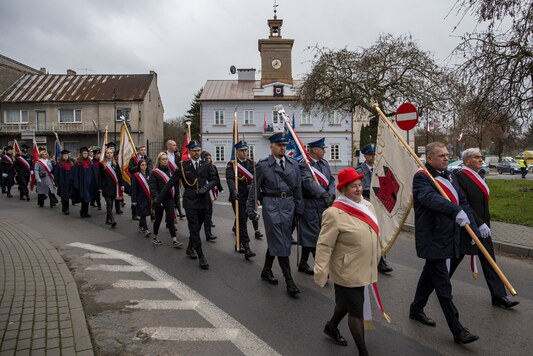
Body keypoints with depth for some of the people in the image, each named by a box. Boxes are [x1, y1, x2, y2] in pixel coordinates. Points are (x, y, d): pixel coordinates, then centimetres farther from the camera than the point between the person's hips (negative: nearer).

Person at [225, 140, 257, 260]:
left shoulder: (251, 163, 10)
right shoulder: (232, 164, -5)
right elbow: (230, 179, -19)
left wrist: (251, 185, -17)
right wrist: (233, 191, -36)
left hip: (249, 197, 5)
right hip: (237, 197, -5)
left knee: (243, 221, 16)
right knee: (242, 223, -8)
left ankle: (238, 244, 32)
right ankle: (247, 248, -10)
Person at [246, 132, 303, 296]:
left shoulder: (293, 164, 8)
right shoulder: (263, 165, -2)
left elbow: (298, 188, 10)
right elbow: (255, 188, 1)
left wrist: (299, 209, 8)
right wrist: (250, 208, -1)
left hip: (288, 204, 4)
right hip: (271, 204, -4)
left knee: (274, 240, 15)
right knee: (280, 242, -4)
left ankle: (266, 270, 33)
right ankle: (289, 281, 0)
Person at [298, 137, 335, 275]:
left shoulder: (325, 163, 14)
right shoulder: (304, 165, -12)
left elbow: (331, 180, 10)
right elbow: (309, 182, -27)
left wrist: (331, 194, -9)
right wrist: (324, 195, -37)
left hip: (325, 204, 8)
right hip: (311, 205, -8)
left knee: (309, 235, 16)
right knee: (314, 235, -3)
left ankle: (303, 263, 28)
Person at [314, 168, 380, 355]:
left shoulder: (367, 205, 2)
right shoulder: (334, 213, -23)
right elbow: (324, 246, -22)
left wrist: (376, 259, 21)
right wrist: (320, 272, -22)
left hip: (363, 269, 8)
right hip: (347, 272, -8)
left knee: (346, 302, 26)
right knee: (356, 310, 5)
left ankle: (331, 326, 51)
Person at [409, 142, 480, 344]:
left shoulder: (448, 175, 11)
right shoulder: (422, 177, -16)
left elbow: (462, 202, 12)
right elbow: (432, 198, -35)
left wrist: (474, 228, 5)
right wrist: (456, 212, -48)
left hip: (447, 237, 9)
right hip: (432, 240, -9)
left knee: (430, 274, 21)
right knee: (443, 286, -2)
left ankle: (416, 309, 39)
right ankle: (457, 331, 7)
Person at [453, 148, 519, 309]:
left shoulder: (478, 176, 10)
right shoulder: (459, 177, -18)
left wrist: (485, 224, 16)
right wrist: (479, 224, -24)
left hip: (482, 227, 8)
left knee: (489, 261, 8)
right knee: (455, 257, 8)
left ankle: (499, 296, 14)